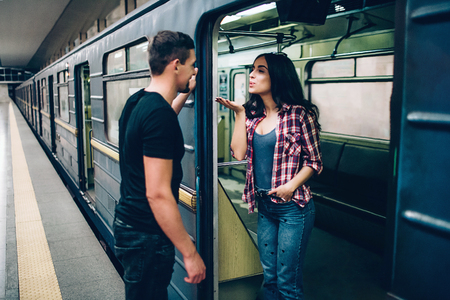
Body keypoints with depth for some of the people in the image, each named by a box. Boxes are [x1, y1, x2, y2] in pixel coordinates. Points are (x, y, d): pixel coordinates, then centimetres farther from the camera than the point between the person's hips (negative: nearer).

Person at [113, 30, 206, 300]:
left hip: (128, 223, 9)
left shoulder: (137, 102, 5)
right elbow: (158, 194, -28)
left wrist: (186, 92, 26)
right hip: (146, 237, -9)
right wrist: (190, 253, -22)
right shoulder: (158, 113, -24)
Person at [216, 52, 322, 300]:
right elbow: (239, 154, -4)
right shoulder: (253, 114, 6)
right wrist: (239, 114, -4)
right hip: (263, 205, 6)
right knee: (269, 276, 19)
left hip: (293, 207, -5)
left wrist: (291, 186, -21)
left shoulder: (298, 113, -10)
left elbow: (314, 161, -6)